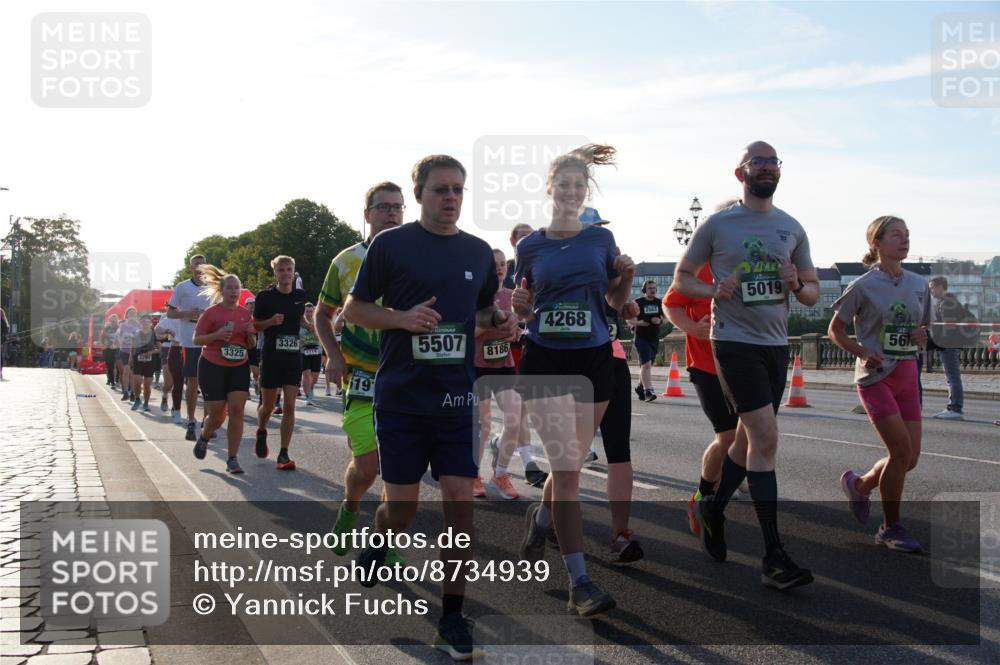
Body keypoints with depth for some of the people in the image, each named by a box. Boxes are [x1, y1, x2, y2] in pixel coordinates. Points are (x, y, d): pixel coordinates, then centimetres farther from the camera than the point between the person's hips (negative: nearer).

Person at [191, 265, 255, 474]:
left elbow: (251, 345, 16)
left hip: (239, 368, 3)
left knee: (237, 410, -8)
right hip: (212, 367, -3)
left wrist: (250, 334, -7)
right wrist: (217, 335, -20)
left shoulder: (245, 313, 7)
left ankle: (232, 459, -3)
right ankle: (203, 437, 36)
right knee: (217, 415, 2)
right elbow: (196, 339, -4)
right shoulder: (212, 312, -7)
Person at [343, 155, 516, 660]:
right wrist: (403, 318, -17)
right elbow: (353, 309, 1)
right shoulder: (391, 244, -3)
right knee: (401, 505, 5)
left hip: (457, 397, 3)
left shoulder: (478, 251, 9)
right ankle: (377, 545, 41)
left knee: (460, 502, -4)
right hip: (401, 396, -2)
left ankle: (452, 619, 7)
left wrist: (500, 321, 0)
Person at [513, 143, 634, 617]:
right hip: (544, 361, -2)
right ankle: (579, 583, -8)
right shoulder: (531, 246, 4)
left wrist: (626, 277, -7)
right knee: (566, 468, -10)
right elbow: (523, 310, 12)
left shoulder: (601, 239, 6)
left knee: (570, 464, 12)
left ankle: (540, 518, 46)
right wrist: (519, 306, -10)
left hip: (593, 362, 2)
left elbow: (616, 302, 13)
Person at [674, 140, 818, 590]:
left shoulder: (792, 229, 11)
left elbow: (813, 294, 16)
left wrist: (797, 284, -8)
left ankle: (713, 510, 36)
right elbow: (681, 278, 6)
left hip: (776, 345, 6)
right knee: (766, 438, -15)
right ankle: (773, 556, -11)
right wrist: (714, 291, -13)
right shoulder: (718, 225, -1)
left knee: (752, 439, 12)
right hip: (734, 343, -6)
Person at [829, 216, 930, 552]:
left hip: (907, 377, 6)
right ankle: (891, 527, 3)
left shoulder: (918, 284, 8)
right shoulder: (863, 287, -7)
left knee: (910, 457, 3)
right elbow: (835, 330, 0)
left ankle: (859, 484, 31)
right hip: (875, 376, -6)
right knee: (901, 449, -13)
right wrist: (862, 353, -16)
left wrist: (922, 334, -3)